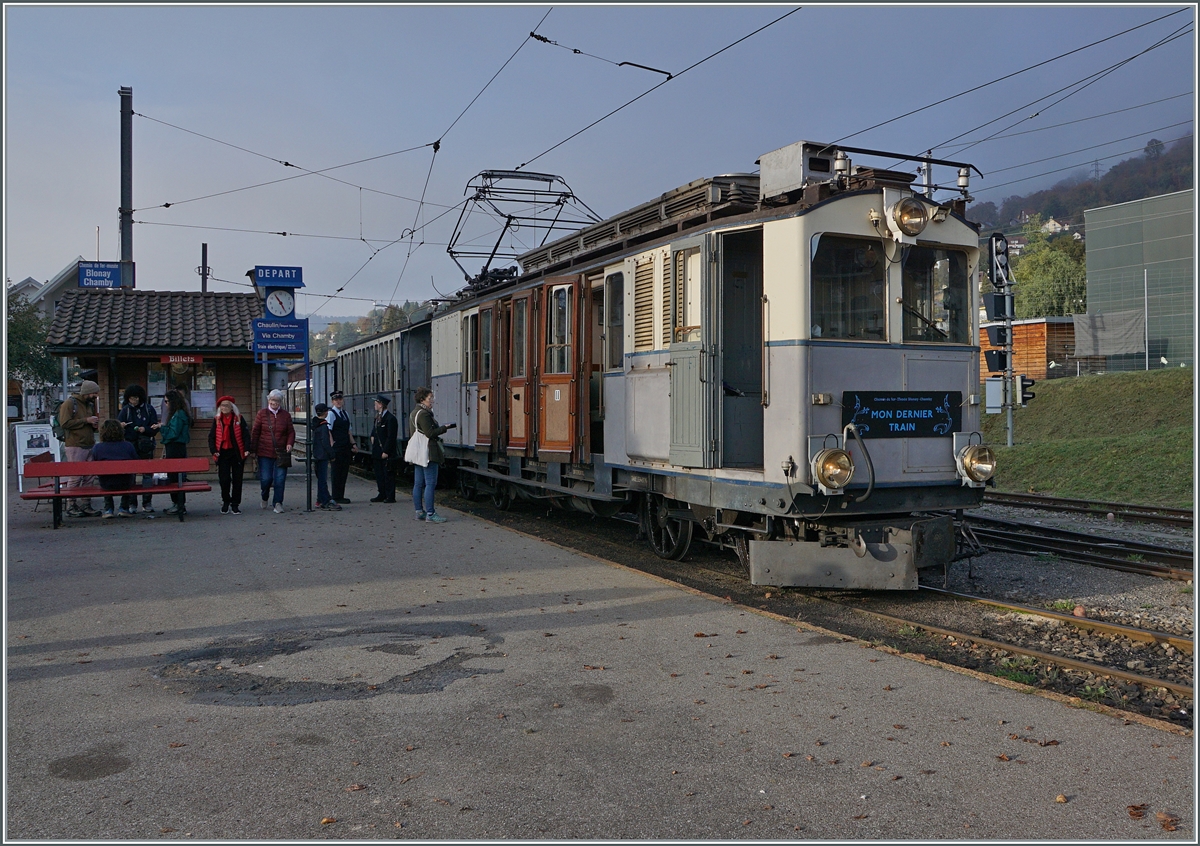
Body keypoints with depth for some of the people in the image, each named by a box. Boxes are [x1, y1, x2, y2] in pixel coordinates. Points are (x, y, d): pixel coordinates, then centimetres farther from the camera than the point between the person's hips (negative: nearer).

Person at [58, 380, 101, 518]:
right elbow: (65, 423, -14)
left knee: (90, 477, 4)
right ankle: (71, 507, -1)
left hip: (90, 445, 7)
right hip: (75, 446, -7)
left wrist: (95, 424, 9)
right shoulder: (70, 403, -4)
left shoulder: (91, 404, 20)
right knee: (75, 477, -7)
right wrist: (86, 420, -15)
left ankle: (85, 505, 9)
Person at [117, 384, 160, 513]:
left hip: (146, 446, 0)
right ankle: (132, 504, 7)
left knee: (148, 474, 2)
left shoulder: (149, 409, 4)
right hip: (130, 446, 0)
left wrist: (145, 429, -15)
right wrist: (121, 427, -20)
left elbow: (155, 428, 3)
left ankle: (147, 503, 10)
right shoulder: (125, 410, 4)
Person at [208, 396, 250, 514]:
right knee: (224, 479, 2)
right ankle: (226, 502, 18)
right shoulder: (217, 420, 6)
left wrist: (247, 449, -13)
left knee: (237, 480, 3)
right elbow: (211, 437, 6)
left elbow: (246, 434, -2)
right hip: (223, 453, 1)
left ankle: (235, 504, 12)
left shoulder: (239, 419, 2)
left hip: (237, 453, -1)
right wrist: (214, 451, -6)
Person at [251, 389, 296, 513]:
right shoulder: (262, 413, 3)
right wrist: (253, 449, 2)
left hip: (281, 452, 1)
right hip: (265, 452, -1)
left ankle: (278, 503, 4)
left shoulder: (285, 415, 7)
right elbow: (255, 432, 5)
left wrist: (290, 444, -10)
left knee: (280, 479, -4)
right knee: (266, 478, 1)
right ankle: (264, 498, 30)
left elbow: (291, 432, 9)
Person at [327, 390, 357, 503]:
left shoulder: (345, 413, 16)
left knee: (344, 471, 10)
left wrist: (353, 443, 13)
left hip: (345, 447, 7)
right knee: (337, 472, -2)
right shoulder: (331, 413, -7)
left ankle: (341, 496, 18)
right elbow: (328, 430, -15)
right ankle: (336, 497, 5)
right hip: (336, 447, -7)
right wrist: (332, 443, -21)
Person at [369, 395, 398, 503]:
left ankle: (390, 496, 5)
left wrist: (386, 452, -19)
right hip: (378, 452, 9)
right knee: (379, 474, 12)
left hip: (387, 453, -9)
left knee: (388, 474, -2)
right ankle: (382, 495, 20)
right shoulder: (378, 417, 13)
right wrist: (372, 436, 8)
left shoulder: (390, 418, -15)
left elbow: (391, 437, -17)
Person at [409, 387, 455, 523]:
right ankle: (430, 514, -10)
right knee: (430, 483, -9)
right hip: (428, 453, -11)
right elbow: (430, 433, -21)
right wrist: (446, 427, -15)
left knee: (418, 483, 11)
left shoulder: (414, 413, 17)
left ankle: (419, 511, 17)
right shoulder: (424, 414, -15)